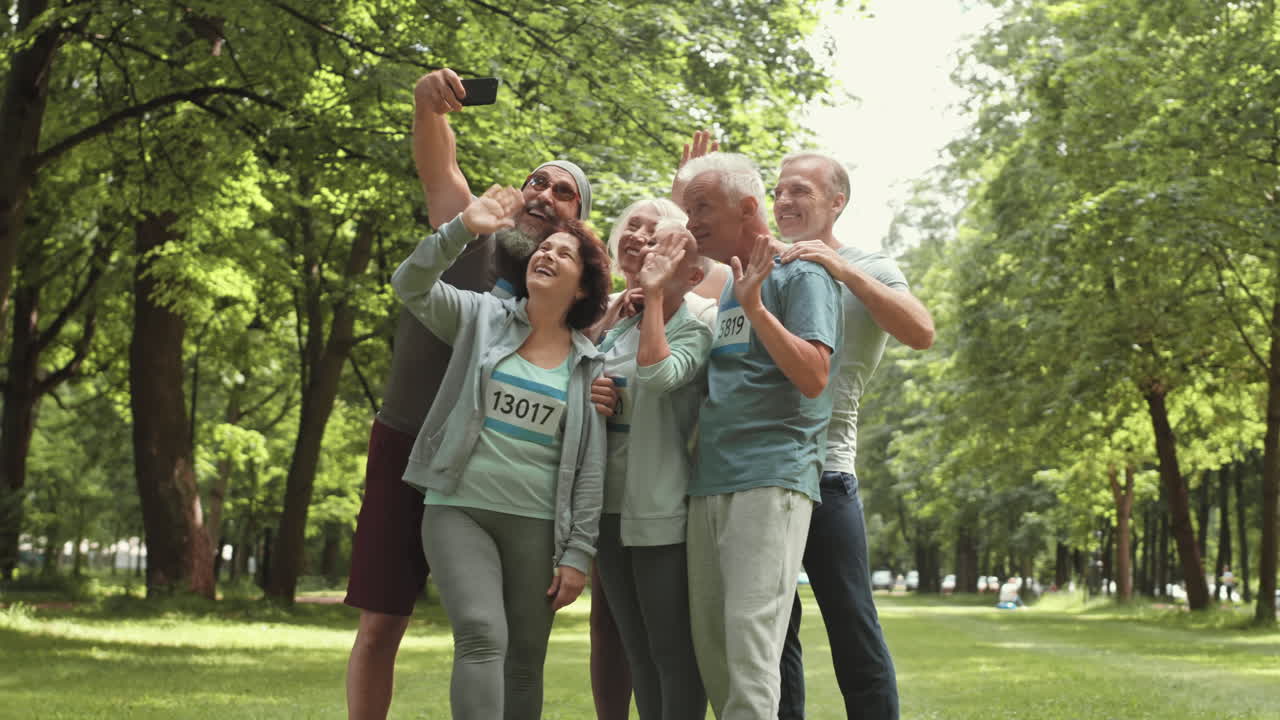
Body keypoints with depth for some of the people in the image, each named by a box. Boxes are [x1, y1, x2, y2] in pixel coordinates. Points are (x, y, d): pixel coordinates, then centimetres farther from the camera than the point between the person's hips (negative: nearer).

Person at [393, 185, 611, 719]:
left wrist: (578, 553, -2)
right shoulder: (481, 317, 5)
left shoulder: (589, 365, 6)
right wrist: (463, 229, -21)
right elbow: (411, 286, -9)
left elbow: (589, 467, 4)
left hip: (536, 524, 2)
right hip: (459, 509, -2)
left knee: (526, 660, 6)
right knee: (482, 635, -20)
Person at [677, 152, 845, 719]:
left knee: (749, 651, -15)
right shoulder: (725, 287, 22)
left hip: (770, 481, -8)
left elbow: (814, 377, -11)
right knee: (710, 650, 6)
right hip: (707, 486, 8)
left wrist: (754, 305, -17)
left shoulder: (799, 274, -1)